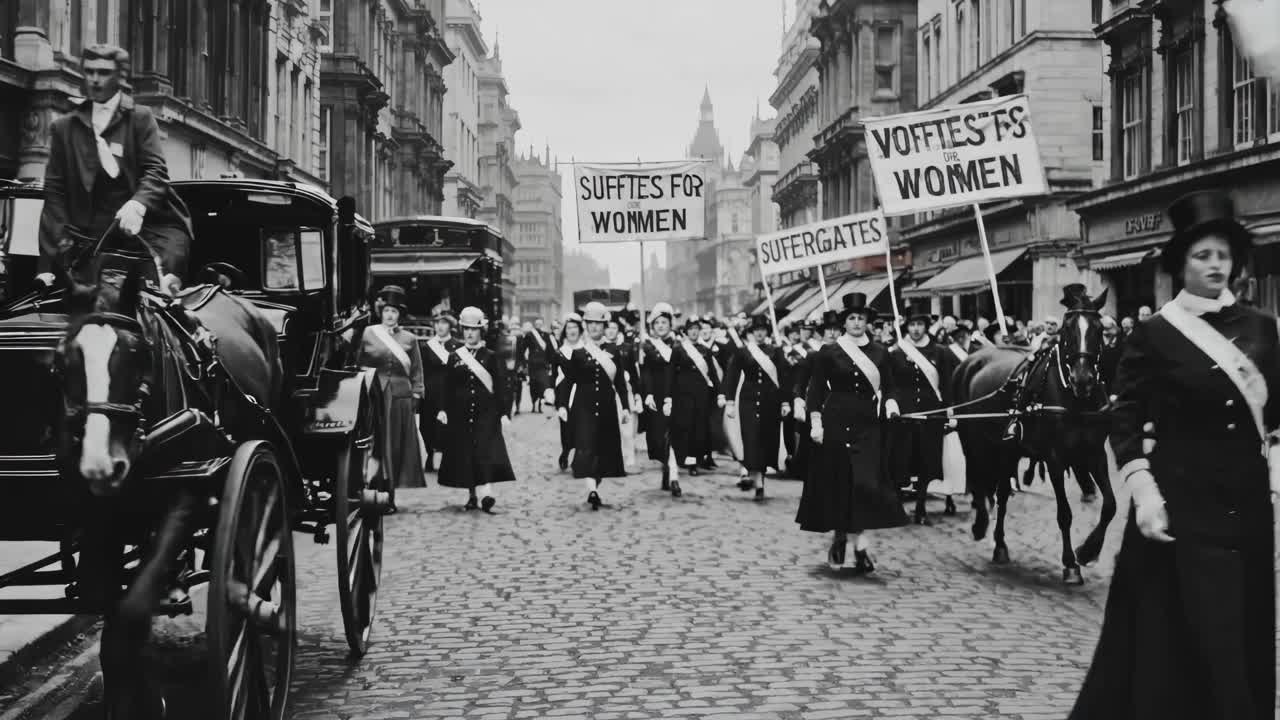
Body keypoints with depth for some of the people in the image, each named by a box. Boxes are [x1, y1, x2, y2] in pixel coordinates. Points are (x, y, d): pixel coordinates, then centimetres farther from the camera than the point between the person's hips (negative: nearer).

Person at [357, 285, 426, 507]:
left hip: (400, 397, 1)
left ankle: (390, 495, 7)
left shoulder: (409, 339, 10)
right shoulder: (368, 334, 7)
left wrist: (416, 396, 3)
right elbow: (358, 365, 10)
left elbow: (416, 372, 11)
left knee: (397, 446, 2)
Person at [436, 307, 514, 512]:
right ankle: (472, 495, 14)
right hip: (460, 414, 2)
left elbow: (501, 387, 1)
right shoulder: (454, 356, 8)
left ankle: (486, 494, -22)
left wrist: (504, 412, -6)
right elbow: (447, 386, 7)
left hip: (486, 414, -2)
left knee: (486, 452, -14)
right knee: (465, 454, 3)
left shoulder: (491, 357, 4)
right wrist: (442, 409, -5)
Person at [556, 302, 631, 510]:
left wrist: (625, 408, 3)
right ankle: (592, 490, -28)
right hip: (583, 407, -3)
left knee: (605, 450, 6)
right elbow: (568, 381, 2)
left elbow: (620, 382, 9)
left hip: (607, 407, 3)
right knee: (586, 447, -17)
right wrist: (562, 405, -7)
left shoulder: (612, 352, 9)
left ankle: (595, 489, 20)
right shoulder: (577, 352, 3)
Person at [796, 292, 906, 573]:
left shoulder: (879, 353, 7)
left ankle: (862, 547, -10)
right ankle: (839, 537, 21)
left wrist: (890, 402, -10)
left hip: (868, 425, 1)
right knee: (837, 483, 3)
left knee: (868, 483, -10)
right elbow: (816, 390, 2)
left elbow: (889, 386, 11)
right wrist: (816, 423, -5)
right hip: (836, 423, -1)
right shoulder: (829, 352, 1)